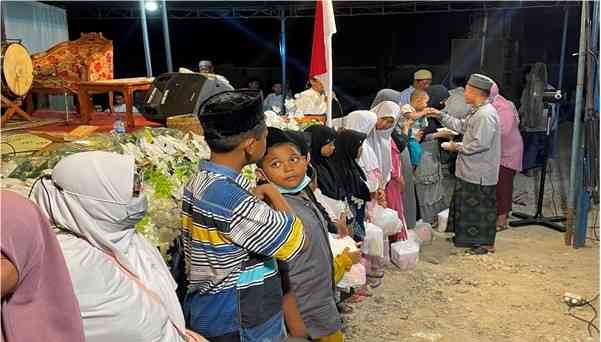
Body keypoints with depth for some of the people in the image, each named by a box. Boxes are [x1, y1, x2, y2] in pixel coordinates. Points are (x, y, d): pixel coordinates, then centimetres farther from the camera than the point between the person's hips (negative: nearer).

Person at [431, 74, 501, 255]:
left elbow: (481, 144, -27)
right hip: (471, 170, 10)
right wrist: (441, 115, 15)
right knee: (467, 204, 18)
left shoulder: (486, 114, -22)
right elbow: (461, 126, 19)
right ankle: (469, 237, 31)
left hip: (480, 173, -10)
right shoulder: (477, 112, 11)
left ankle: (486, 243, 14)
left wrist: (457, 147, -16)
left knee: (481, 207, 1)